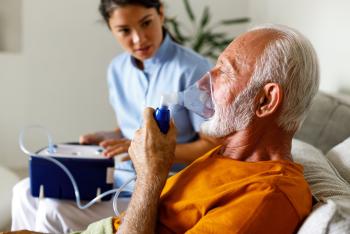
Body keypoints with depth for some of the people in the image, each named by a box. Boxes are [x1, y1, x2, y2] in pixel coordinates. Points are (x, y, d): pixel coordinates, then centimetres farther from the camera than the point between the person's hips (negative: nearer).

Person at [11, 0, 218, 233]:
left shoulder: (194, 70, -17)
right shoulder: (118, 69, 6)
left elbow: (214, 146, -14)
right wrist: (107, 137, -3)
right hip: (120, 175, 7)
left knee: (55, 211, -19)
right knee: (27, 192, -1)